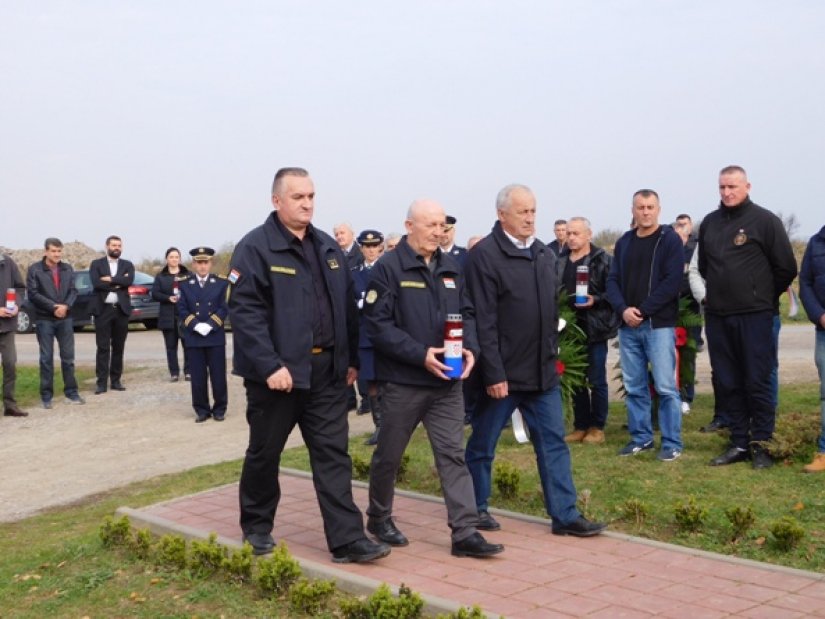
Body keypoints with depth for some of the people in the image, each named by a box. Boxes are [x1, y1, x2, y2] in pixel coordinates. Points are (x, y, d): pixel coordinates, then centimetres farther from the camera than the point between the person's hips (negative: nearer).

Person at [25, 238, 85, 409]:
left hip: (65, 318, 3)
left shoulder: (68, 269, 9)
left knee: (68, 357, 5)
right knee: (46, 358, 1)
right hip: (44, 319, -3)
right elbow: (33, 293, -10)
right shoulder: (35, 269, -3)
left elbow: (73, 291, 4)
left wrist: (66, 306, -14)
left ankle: (71, 393, 13)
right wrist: (53, 307, -16)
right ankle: (46, 396, 7)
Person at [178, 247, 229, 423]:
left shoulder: (221, 283, 6)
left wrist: (210, 325, -14)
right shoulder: (184, 284, 7)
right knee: (198, 377, 2)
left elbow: (224, 308, -1)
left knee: (218, 375, 3)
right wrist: (196, 325, -13)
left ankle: (219, 409, 14)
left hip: (216, 337, 0)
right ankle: (202, 410, 12)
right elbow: (182, 310, 1)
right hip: (193, 338, 0)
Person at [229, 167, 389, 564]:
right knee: (264, 453, 11)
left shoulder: (328, 248, 11)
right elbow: (245, 312, -17)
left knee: (333, 455, 3)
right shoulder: (255, 248, -9)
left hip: (326, 372, 5)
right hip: (277, 373, -5)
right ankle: (256, 528, 30)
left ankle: (347, 539, 6)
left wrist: (352, 359, 11)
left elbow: (347, 307, 15)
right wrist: (270, 366, -23)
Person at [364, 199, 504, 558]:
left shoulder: (451, 268, 10)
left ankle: (465, 532, 2)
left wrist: (469, 348, -7)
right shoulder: (389, 268, -10)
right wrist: (421, 354, -22)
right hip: (403, 381, -5)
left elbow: (465, 314, 14)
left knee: (453, 456, 1)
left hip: (447, 382, 5)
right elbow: (377, 324, -15)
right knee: (389, 456, 11)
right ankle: (378, 518, 31)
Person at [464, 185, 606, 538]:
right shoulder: (485, 255, -12)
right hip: (502, 373, -6)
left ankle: (565, 515, 13)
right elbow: (484, 321, -16)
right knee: (483, 444, 9)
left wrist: (553, 355, 15)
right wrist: (493, 373, -18)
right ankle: (476, 507, 25)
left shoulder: (544, 254, 10)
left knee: (553, 442, 7)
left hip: (542, 371, 7)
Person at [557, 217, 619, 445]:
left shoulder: (604, 260, -6)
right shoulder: (561, 261, 10)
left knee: (597, 380, 2)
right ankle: (580, 426, 20)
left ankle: (597, 427, 13)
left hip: (594, 329, -5)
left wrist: (596, 300, -23)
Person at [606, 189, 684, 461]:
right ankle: (640, 437, 21)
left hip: (659, 325, -5)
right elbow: (613, 280, 9)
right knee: (633, 387, 10)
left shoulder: (670, 240, -3)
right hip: (628, 326, 5)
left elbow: (672, 282, -11)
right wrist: (623, 309, -9)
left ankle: (672, 443, 4)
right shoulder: (624, 242, 13)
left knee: (665, 386, -4)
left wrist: (643, 311, -15)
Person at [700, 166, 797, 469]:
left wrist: (763, 297, 6)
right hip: (717, 317, 5)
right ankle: (739, 443, 17)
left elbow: (786, 268, -1)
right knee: (728, 383, 8)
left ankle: (761, 444, 9)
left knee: (757, 383, -1)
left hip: (754, 317, -5)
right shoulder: (709, 223, 11)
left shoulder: (765, 220, -4)